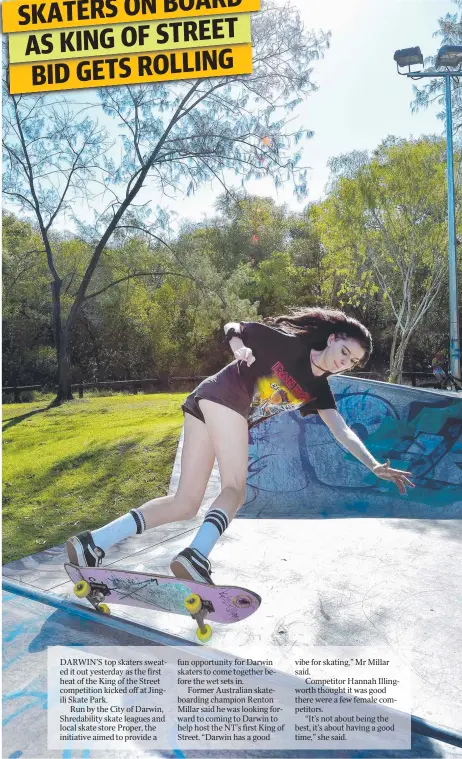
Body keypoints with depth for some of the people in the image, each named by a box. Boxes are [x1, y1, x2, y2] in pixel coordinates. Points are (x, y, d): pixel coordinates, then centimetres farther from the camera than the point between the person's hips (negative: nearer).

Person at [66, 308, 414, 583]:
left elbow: (344, 431, 11)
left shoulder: (319, 390, 18)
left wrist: (376, 466, 3)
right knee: (235, 489, -17)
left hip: (206, 407, 7)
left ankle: (93, 545, -2)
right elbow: (233, 326, 7)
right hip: (223, 396, -7)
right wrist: (240, 346, -13)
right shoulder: (290, 341, 2)